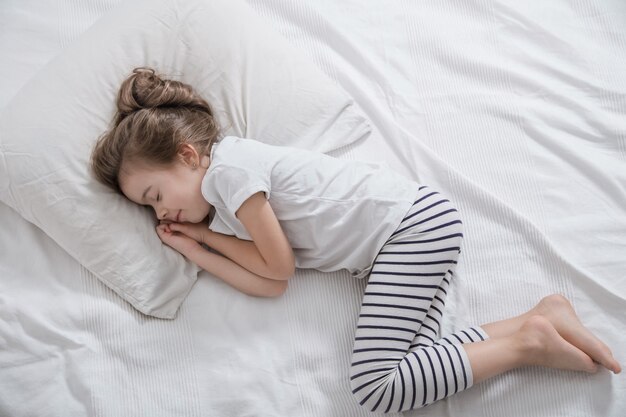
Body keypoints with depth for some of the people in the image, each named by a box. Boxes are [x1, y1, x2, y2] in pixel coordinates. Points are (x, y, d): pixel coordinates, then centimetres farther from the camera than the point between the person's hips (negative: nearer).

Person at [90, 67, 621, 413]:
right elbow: (271, 286, 5)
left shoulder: (228, 167, -10)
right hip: (394, 242, 9)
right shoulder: (223, 205, 16)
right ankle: (540, 318, 0)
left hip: (413, 221, -9)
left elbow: (279, 265, -7)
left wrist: (206, 233, 5)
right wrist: (189, 246, 9)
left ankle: (525, 341, -7)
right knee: (413, 369, -8)